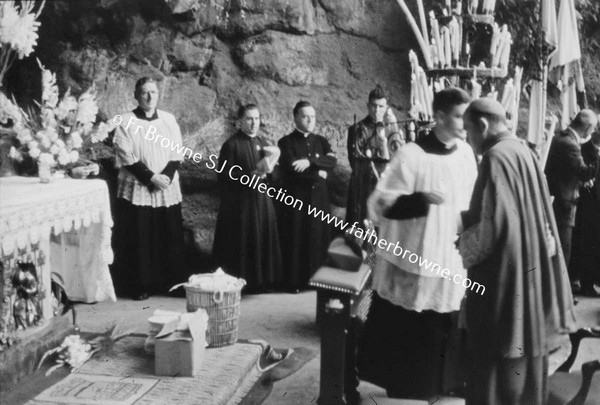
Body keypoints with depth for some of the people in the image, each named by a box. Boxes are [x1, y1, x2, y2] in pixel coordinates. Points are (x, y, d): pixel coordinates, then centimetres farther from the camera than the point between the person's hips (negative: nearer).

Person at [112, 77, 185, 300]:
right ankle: (140, 285, 8)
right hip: (137, 189, -3)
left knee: (169, 237, 4)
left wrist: (166, 175, -11)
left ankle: (169, 282, 14)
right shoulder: (126, 121, -1)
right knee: (140, 238, -1)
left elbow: (177, 153, 5)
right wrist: (152, 177, -15)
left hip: (167, 189, 3)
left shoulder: (169, 119, 9)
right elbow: (126, 157, -8)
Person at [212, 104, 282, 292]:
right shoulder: (231, 144, -7)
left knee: (263, 241, 8)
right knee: (241, 243, -1)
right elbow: (225, 174, -13)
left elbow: (272, 174, 13)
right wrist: (251, 174, -20)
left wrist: (267, 169, -10)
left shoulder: (262, 143, 12)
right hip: (239, 204, -6)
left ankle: (261, 280, 19)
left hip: (261, 201, 6)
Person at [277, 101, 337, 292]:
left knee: (319, 237, 4)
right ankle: (294, 281, 7)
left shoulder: (321, 141, 12)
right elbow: (291, 168, -15)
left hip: (319, 197, 4)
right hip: (295, 198, -4)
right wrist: (317, 172, -8)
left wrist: (310, 161, -19)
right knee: (295, 239, 0)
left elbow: (332, 161, -5)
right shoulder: (286, 142, -1)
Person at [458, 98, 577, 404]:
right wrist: (465, 217, 14)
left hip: (502, 274, -9)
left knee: (495, 359, 2)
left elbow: (495, 223, -24)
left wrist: (464, 244, -6)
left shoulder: (496, 158, -18)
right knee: (523, 346, 19)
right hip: (527, 265, 9)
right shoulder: (522, 152, 8)